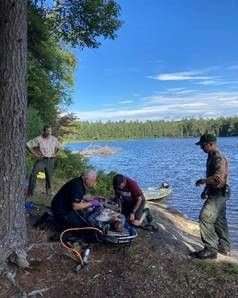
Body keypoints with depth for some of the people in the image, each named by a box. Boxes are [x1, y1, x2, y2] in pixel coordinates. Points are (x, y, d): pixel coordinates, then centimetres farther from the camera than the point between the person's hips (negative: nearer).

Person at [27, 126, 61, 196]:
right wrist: (34, 153, -7)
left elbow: (58, 147, 22)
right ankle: (30, 191, -13)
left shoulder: (54, 139, 4)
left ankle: (48, 190, 33)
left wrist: (54, 153, 9)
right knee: (33, 173, -20)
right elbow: (28, 145, -4)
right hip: (41, 159, -3)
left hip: (50, 160, 3)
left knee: (49, 176, 10)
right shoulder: (38, 139, -8)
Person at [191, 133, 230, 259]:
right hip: (216, 193, 10)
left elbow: (218, 177, -33)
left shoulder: (219, 158, -20)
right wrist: (205, 190, 17)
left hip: (218, 194, -10)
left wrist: (204, 181, -21)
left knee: (205, 218, -12)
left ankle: (211, 249, -5)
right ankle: (224, 247, 29)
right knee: (219, 220, 17)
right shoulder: (212, 157, 12)